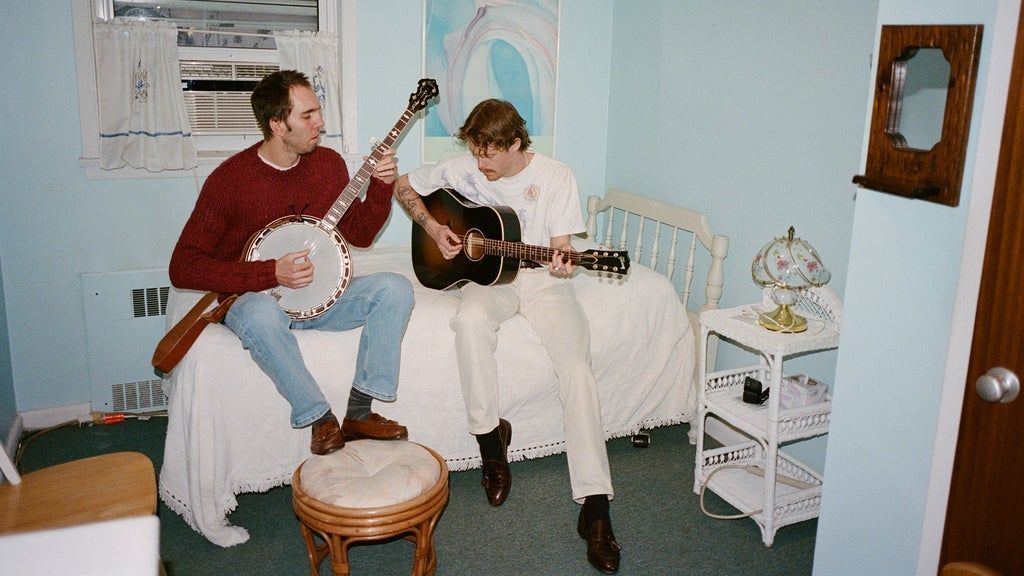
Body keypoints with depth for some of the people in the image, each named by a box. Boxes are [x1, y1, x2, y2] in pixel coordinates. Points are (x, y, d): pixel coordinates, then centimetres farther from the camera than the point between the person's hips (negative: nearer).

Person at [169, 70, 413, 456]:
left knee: (395, 289, -19)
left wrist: (381, 187, -7)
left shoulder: (329, 163, 1)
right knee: (260, 314, -40)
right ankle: (322, 419, -23)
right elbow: (183, 268, -17)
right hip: (253, 297, -5)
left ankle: (359, 413, -17)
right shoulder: (231, 179, -15)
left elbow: (359, 235, 10)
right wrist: (271, 274, -25)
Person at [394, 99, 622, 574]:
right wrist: (433, 227, -5)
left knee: (577, 368, -24)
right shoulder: (464, 170, -2)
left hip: (542, 279, -1)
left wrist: (562, 265, -30)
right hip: (488, 275, 2)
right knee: (470, 320, -37)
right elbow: (404, 186, 12)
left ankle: (594, 505, -23)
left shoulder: (555, 177, -7)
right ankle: (488, 430, -15)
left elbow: (560, 247, -6)